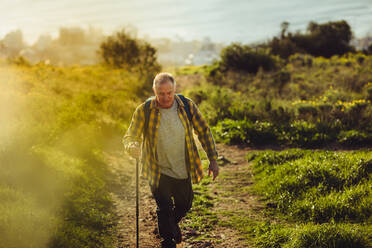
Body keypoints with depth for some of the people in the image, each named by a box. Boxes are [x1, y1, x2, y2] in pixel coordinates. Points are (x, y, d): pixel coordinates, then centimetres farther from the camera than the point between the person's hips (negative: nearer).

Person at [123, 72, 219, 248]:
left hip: (183, 169, 3)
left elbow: (203, 131, 0)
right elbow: (129, 138, -13)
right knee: (165, 209, -4)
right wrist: (134, 148, -38)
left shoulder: (187, 105, -10)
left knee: (184, 205, 18)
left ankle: (173, 224, 53)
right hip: (158, 171, -3)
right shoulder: (144, 111, -16)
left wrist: (213, 159, -1)